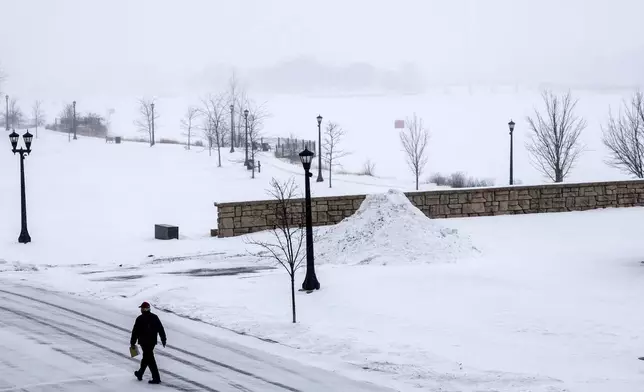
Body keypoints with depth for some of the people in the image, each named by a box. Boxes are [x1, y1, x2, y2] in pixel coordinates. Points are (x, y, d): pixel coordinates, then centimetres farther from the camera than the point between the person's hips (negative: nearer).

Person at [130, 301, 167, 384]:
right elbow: (161, 329, 5)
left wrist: (132, 343, 1)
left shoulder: (140, 319, -12)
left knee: (150, 359, -4)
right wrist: (163, 340, 14)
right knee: (146, 357, 22)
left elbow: (135, 332, -9)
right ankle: (140, 374, 38)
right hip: (153, 341, 6)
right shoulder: (155, 317, 2)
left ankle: (156, 378, -7)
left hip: (144, 342, -6)